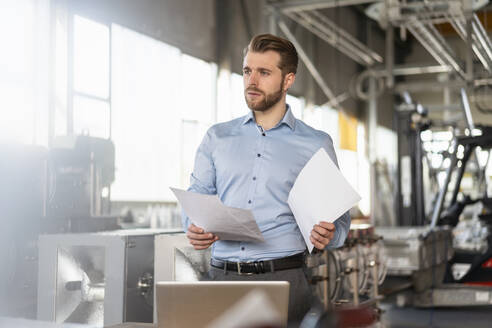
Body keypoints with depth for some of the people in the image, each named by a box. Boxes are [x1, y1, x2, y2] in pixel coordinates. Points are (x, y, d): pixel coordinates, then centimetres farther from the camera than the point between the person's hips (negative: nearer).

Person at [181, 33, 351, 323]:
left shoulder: (316, 144, 7)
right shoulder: (217, 138, 13)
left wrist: (328, 235, -16)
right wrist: (194, 228, -8)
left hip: (284, 279, -1)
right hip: (223, 276, 2)